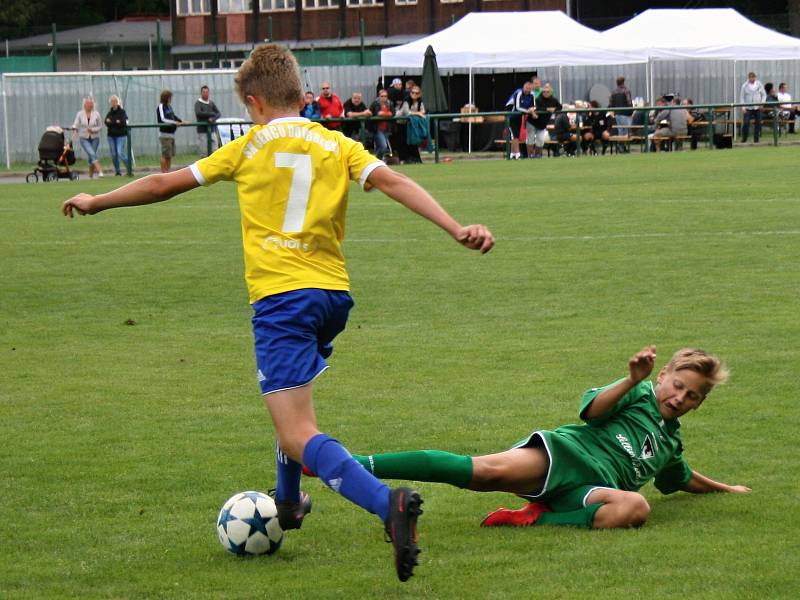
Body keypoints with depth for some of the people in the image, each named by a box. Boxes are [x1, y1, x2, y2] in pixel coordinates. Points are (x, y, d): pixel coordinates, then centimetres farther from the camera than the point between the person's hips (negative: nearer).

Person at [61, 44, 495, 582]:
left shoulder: (249, 149, 6)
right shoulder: (339, 147, 10)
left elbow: (164, 185, 12)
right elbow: (394, 183, -5)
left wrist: (96, 202, 26)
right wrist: (457, 229, -12)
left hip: (281, 296, -5)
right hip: (333, 294, 5)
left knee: (299, 439, -14)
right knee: (293, 399, 34)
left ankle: (388, 503, -37)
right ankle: (287, 504, 50)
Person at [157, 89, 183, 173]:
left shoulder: (169, 106, 12)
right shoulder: (161, 106, -10)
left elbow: (173, 116, 21)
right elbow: (163, 119, -19)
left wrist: (180, 121, 5)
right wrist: (174, 122, -24)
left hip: (171, 133, 8)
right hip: (165, 134, -8)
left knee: (170, 155, 11)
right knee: (165, 155, -6)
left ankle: (168, 172, 18)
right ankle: (163, 173, -1)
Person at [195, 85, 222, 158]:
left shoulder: (211, 103, 14)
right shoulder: (198, 103, -1)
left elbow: (219, 113, 8)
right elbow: (198, 113, -17)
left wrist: (213, 118, -14)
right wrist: (212, 114, -9)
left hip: (212, 130, 5)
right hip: (202, 131, -5)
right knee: (204, 153, -6)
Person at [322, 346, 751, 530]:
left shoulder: (669, 441, 32)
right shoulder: (639, 395, 14)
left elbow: (683, 479, 52)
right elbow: (593, 409, -5)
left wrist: (725, 488, 58)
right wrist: (632, 381, -18)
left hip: (594, 486, 4)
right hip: (566, 454, -4)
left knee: (635, 507, -34)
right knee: (490, 470, -32)